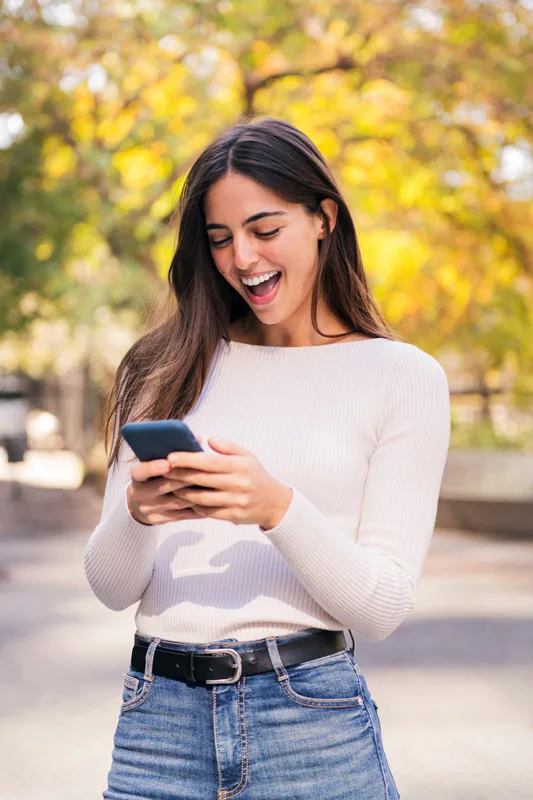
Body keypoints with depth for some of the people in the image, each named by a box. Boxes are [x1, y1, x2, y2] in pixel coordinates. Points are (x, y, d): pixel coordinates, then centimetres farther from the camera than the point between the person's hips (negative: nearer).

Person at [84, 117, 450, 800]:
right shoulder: (171, 371, 8)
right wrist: (136, 513, -15)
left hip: (310, 723, -2)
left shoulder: (404, 376, 1)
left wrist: (277, 508, -20)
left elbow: (383, 607, -4)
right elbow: (110, 586, 6)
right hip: (159, 719, 3)